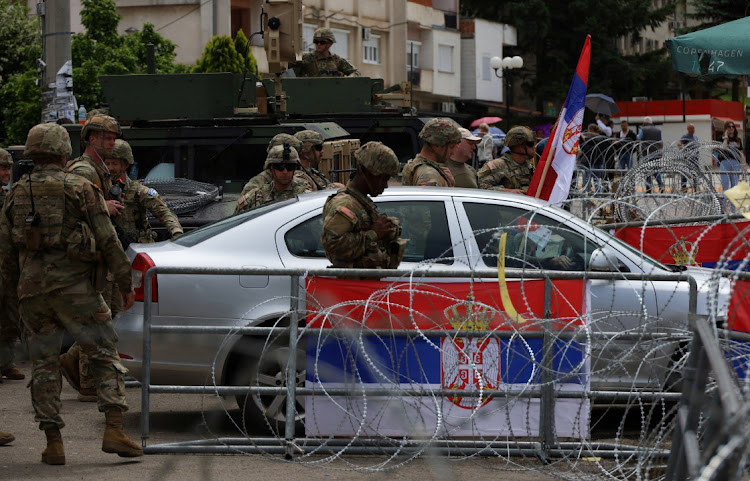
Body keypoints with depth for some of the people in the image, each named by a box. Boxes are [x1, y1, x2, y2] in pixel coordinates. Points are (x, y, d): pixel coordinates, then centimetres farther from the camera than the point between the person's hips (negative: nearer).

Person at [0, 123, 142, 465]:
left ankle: (53, 443, 5)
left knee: (44, 363, 10)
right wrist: (125, 284, 2)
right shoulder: (81, 189, -1)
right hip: (74, 287, -3)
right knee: (105, 355, 3)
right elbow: (107, 241, -3)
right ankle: (114, 429, -10)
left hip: (32, 291, 4)